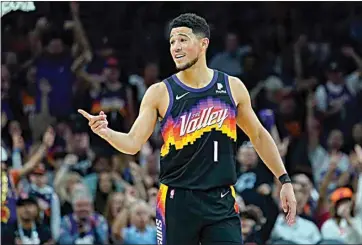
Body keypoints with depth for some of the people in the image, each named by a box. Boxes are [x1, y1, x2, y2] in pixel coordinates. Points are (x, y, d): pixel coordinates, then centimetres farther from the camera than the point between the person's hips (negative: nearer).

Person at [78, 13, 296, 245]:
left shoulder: (232, 87, 4)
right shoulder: (160, 93, -1)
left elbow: (258, 135, 15)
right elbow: (133, 143, -4)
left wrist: (284, 180, 13)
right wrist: (105, 132, -25)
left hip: (221, 201, 1)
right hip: (177, 201, -1)